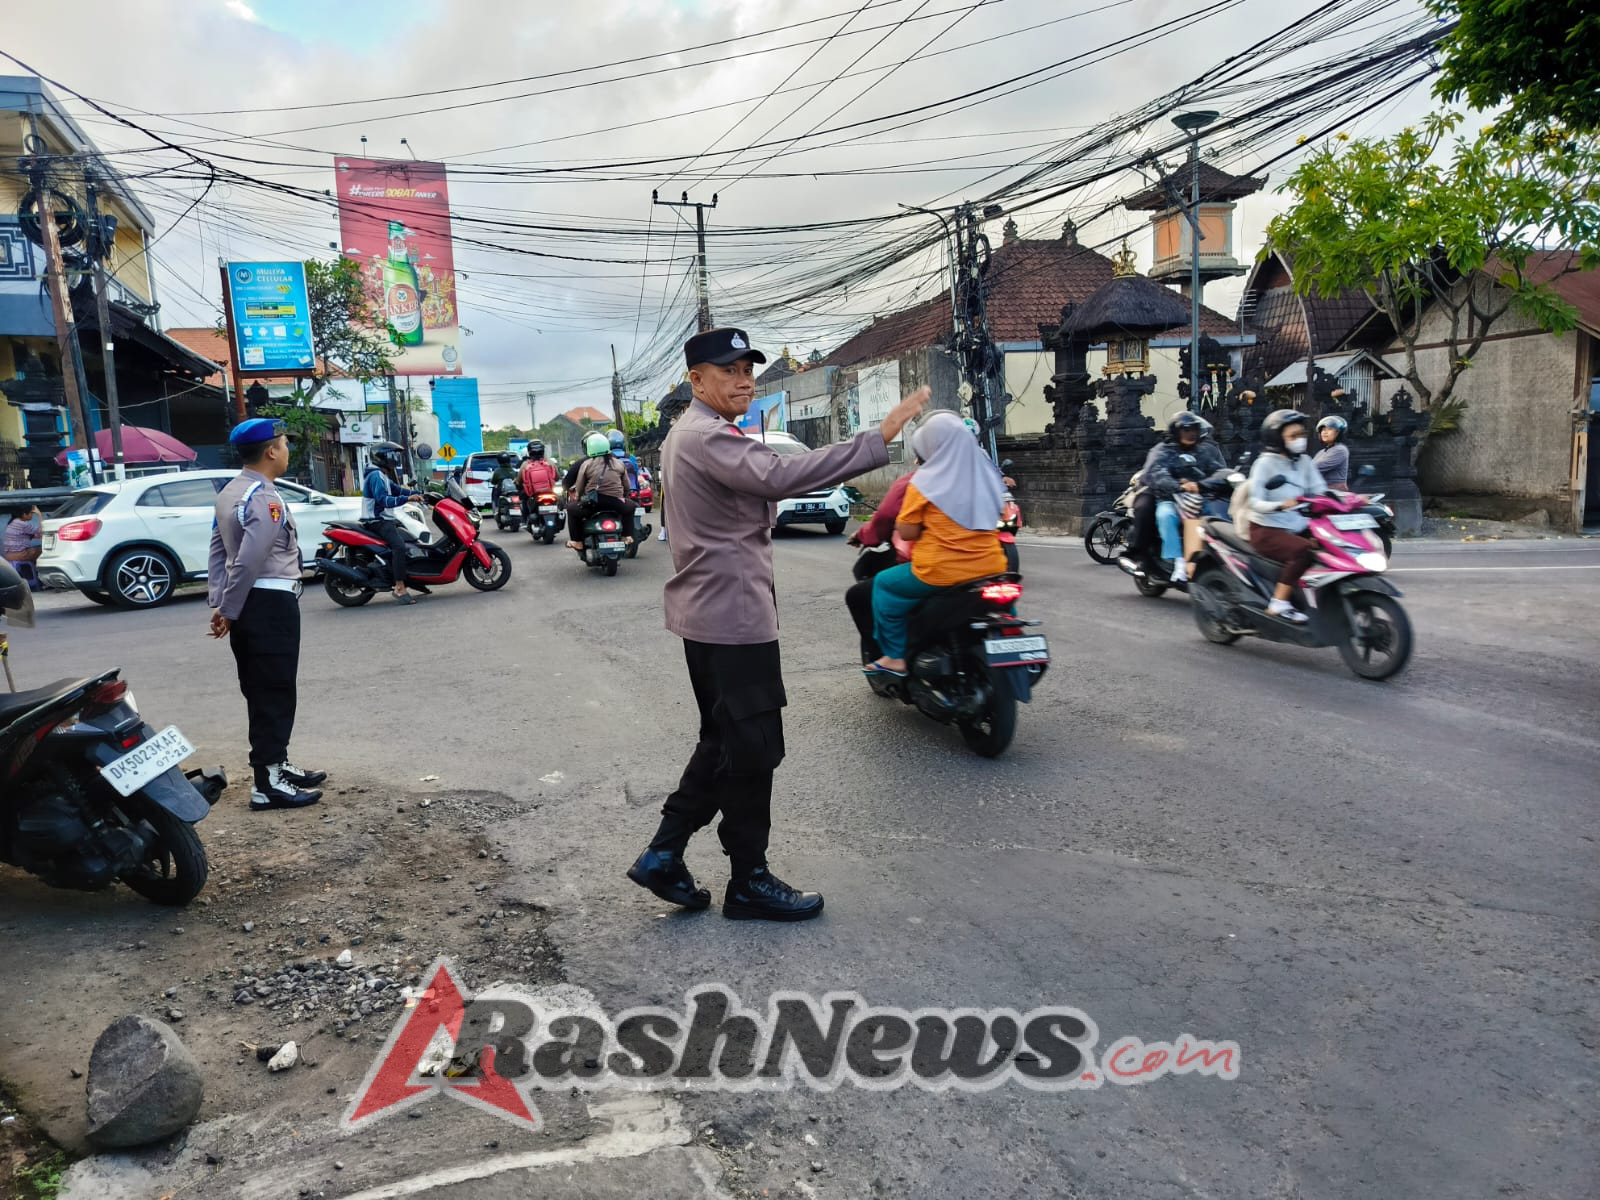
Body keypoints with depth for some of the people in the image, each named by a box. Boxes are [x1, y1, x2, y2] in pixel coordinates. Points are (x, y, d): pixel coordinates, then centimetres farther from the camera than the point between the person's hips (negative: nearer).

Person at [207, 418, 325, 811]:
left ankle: (275, 765, 29)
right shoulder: (265, 498, -19)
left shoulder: (229, 492, 13)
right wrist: (229, 612, -14)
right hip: (271, 604, -10)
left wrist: (218, 603, 10)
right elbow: (249, 561, -24)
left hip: (248, 604, 10)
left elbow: (219, 550, 12)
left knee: (260, 691, 17)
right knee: (275, 693, -4)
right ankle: (267, 784, 0)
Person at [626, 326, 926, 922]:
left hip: (708, 611, 11)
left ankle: (663, 854, 23)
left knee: (723, 741, 19)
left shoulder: (686, 434, 17)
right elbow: (780, 476, -35)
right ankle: (749, 882, 14)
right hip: (733, 614, -11)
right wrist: (879, 438, -36)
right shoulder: (708, 437, -18)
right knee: (753, 749, 0)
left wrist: (764, 506, 9)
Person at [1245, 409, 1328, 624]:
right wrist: (1281, 505, -34)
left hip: (1298, 527, 7)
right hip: (1267, 530, -7)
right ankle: (1279, 604, -24)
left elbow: (1321, 492, 4)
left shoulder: (1304, 461, 11)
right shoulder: (1265, 463, -7)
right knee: (1302, 550, -32)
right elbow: (1256, 503, -16)